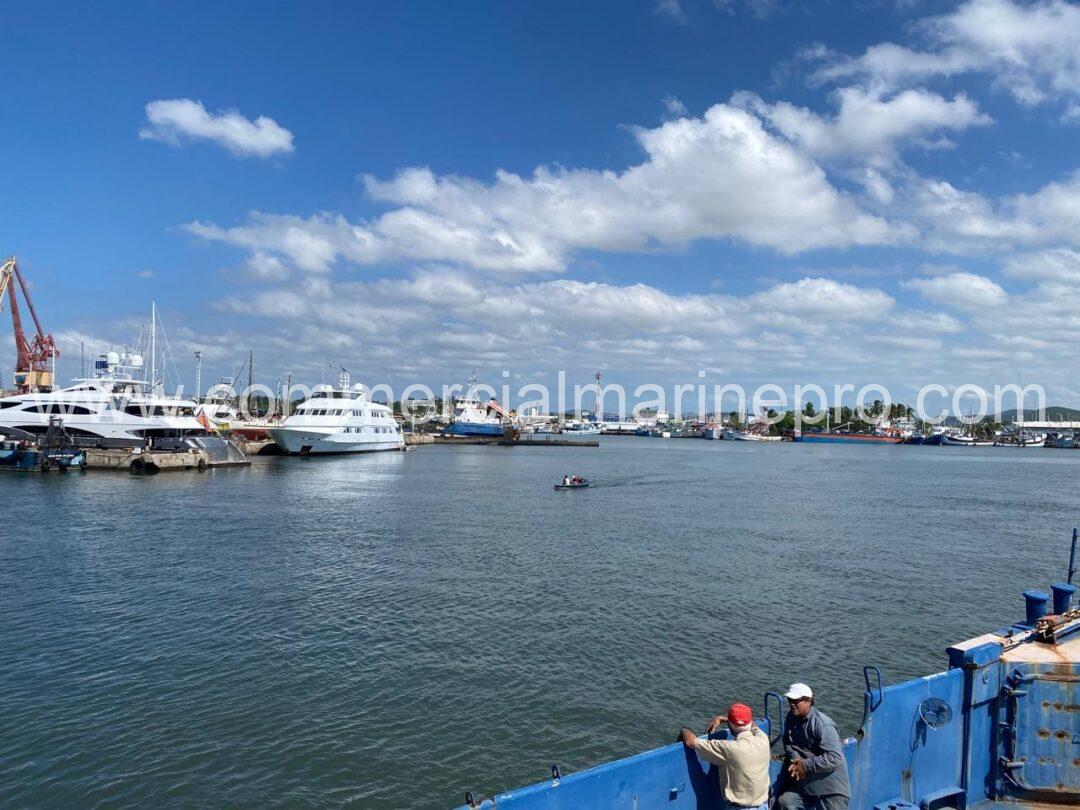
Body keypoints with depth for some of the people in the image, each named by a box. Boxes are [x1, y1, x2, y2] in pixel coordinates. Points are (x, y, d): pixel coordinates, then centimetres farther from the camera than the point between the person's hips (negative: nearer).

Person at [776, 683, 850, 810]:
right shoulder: (791, 718, 2)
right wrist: (795, 759, -10)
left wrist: (806, 765, -24)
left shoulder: (823, 725, -22)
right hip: (803, 782, 7)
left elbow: (834, 758, -27)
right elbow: (787, 743, 12)